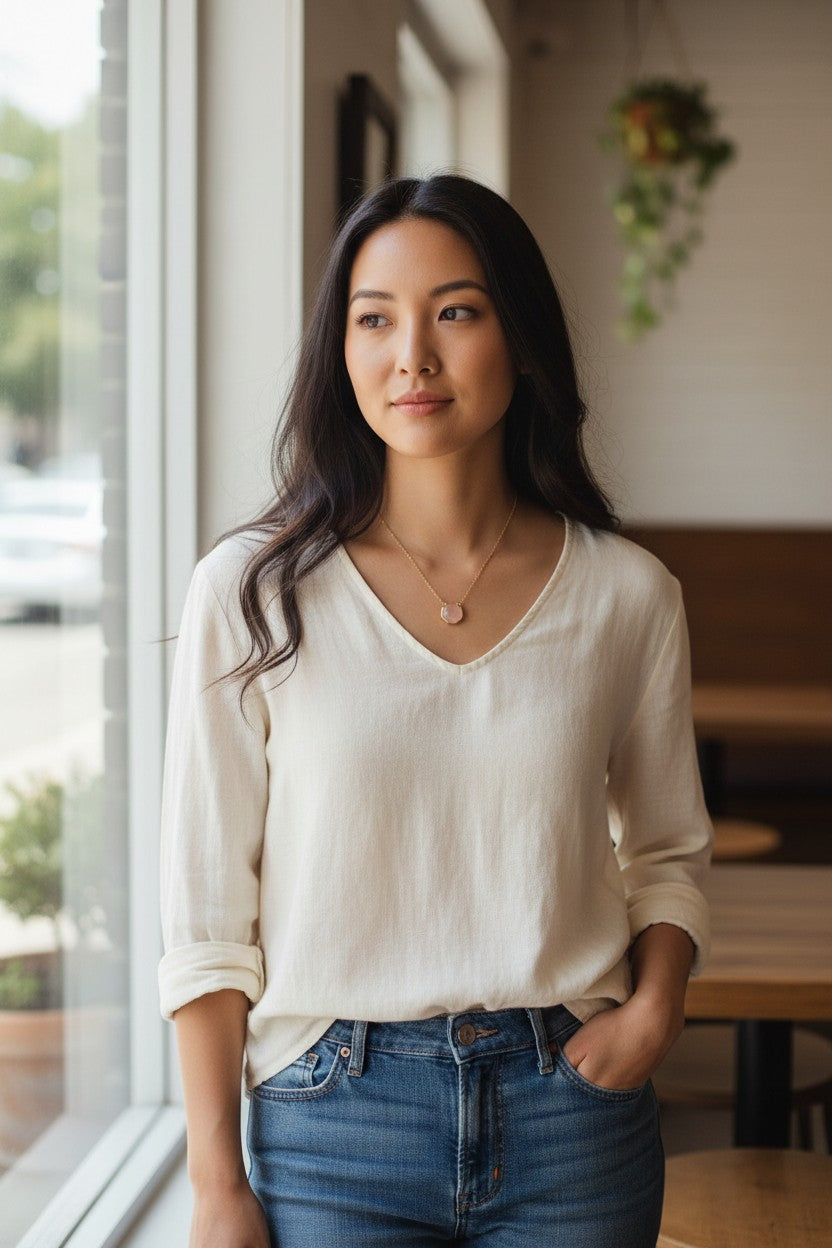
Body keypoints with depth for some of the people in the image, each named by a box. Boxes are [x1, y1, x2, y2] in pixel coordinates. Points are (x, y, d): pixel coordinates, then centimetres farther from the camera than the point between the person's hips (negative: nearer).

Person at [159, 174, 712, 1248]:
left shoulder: (627, 596, 0)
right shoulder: (250, 594, -5)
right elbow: (207, 913, -3)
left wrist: (655, 1006, -5)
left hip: (573, 1115, 2)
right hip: (334, 1119, -1)